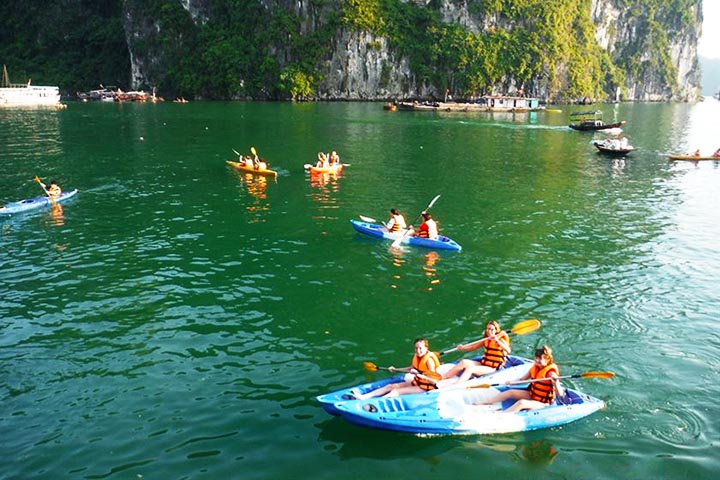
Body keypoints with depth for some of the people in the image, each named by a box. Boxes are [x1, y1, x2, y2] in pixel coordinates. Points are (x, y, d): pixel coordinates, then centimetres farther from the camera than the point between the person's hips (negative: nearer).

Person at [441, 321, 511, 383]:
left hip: (492, 368, -6)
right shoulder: (485, 340, 11)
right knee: (464, 362, -18)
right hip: (483, 364, 6)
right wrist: (462, 348, -11)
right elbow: (472, 347, 9)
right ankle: (440, 379, -27)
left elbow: (508, 351, -26)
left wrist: (497, 341, -37)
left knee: (470, 368, -29)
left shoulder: (500, 340, -7)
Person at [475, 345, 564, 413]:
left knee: (521, 403, -32)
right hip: (531, 395, 9)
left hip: (543, 403, -9)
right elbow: (522, 379, 13)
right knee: (510, 392, 1)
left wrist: (556, 382, -48)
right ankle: (482, 403, 2)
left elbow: (560, 394, -30)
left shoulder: (550, 372, -22)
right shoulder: (535, 367, 1)